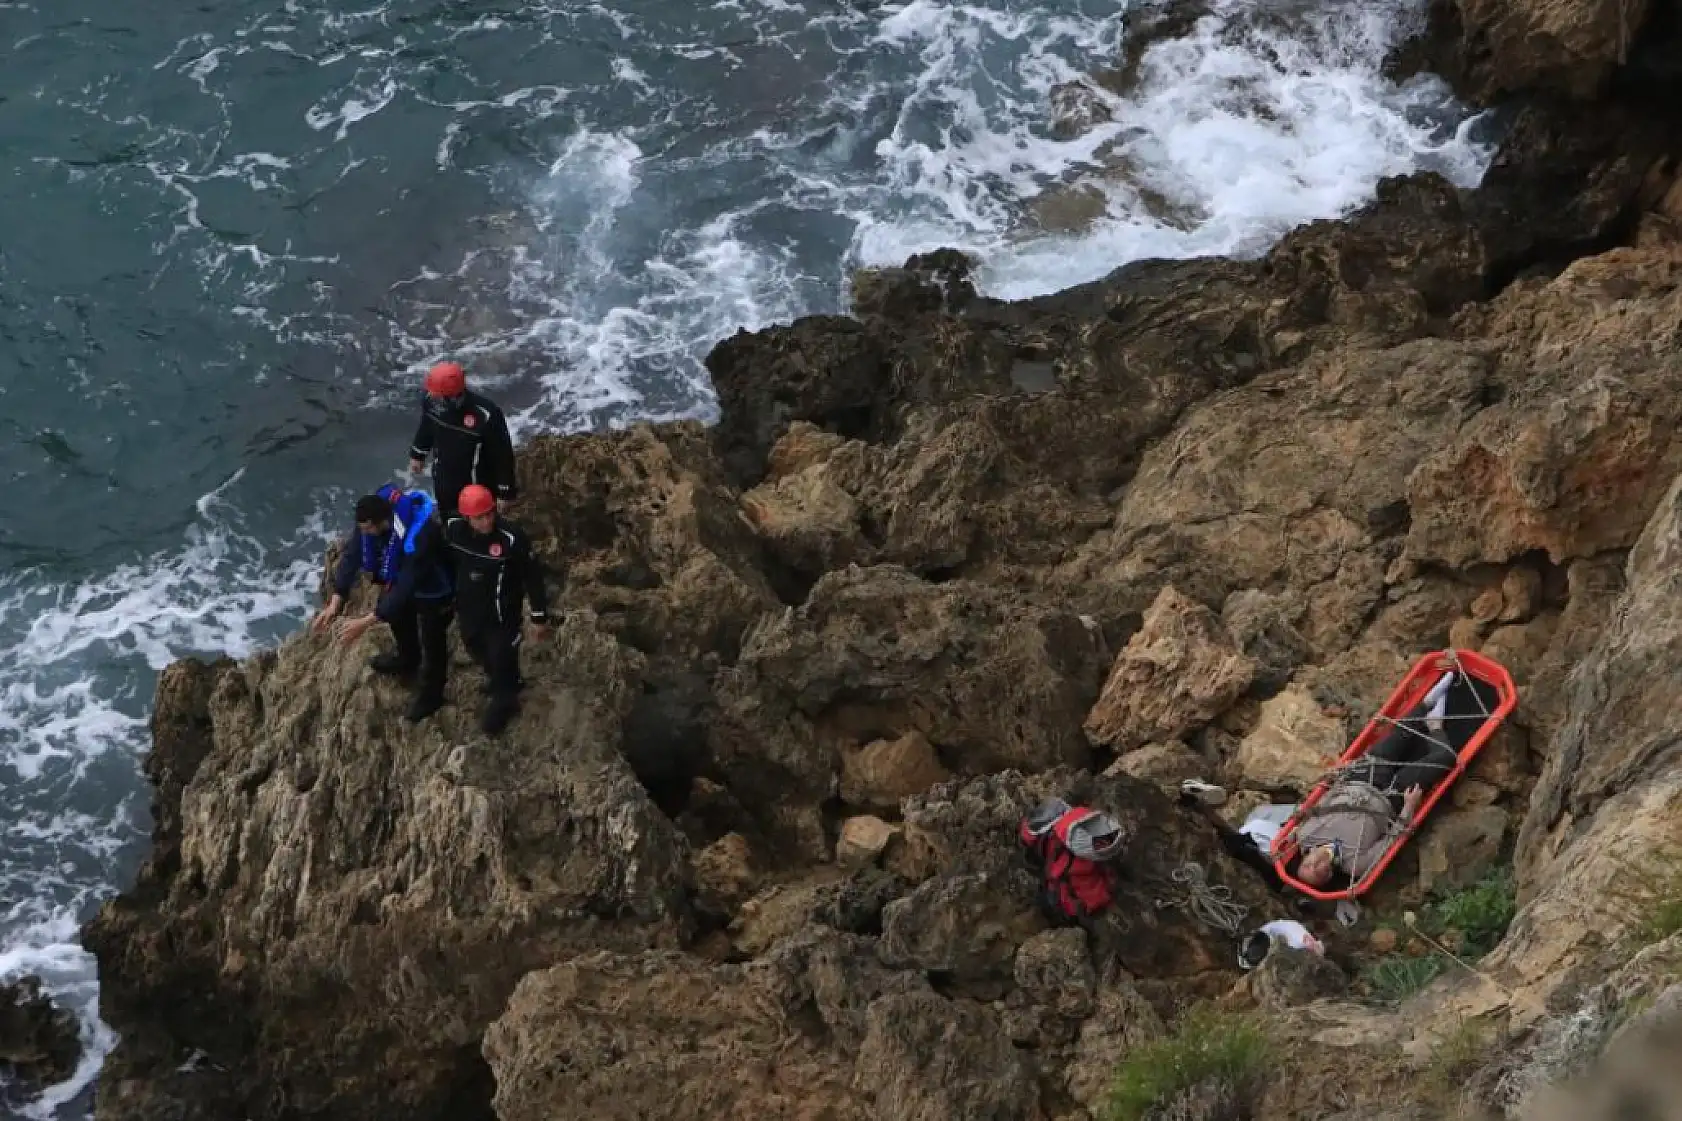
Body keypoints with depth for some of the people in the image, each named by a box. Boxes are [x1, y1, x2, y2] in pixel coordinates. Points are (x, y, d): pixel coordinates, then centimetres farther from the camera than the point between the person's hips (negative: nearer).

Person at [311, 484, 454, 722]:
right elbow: (351, 556, -22)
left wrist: (366, 622, -40)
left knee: (431, 639, 12)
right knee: (397, 616, 30)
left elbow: (405, 587, -41)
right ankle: (407, 660, 60)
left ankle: (430, 694, 37)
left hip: (433, 588, -7)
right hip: (401, 575, 7)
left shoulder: (419, 538, -47)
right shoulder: (370, 518, -26)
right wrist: (335, 603, -30)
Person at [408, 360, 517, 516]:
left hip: (478, 487, -5)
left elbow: (503, 454, -23)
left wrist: (505, 492, -15)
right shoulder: (432, 401, -21)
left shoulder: (486, 415, -36)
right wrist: (417, 455, 20)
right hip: (444, 483, 5)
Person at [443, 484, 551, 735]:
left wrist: (539, 618, -11)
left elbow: (533, 578, -20)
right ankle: (494, 676, 64)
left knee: (502, 657, 16)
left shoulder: (512, 538, -33)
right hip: (468, 607, 5)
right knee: (475, 647, 31)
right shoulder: (453, 528, -20)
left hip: (502, 613, -5)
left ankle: (504, 700, 47)